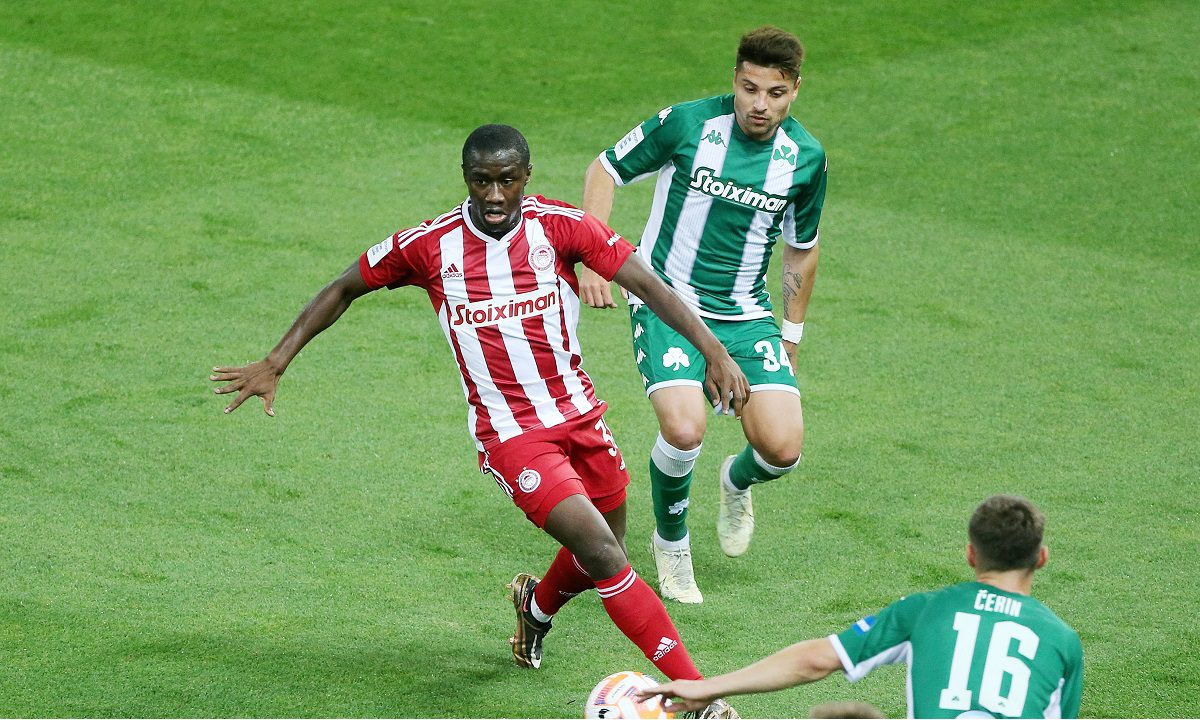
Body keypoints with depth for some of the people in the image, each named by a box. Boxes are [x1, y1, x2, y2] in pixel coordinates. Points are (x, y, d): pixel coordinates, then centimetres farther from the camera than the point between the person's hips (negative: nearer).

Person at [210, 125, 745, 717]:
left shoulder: (560, 225, -8)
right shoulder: (429, 245, -9)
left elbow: (648, 285, -9)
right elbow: (343, 291, 4)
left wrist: (713, 351, -19)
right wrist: (274, 364, 2)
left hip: (580, 414, 4)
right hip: (510, 434, -4)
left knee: (600, 556, 17)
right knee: (605, 557, -17)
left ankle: (537, 606, 53)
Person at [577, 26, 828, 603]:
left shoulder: (806, 157, -3)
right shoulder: (687, 123, -13)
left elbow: (801, 248, 12)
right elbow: (606, 169, 1)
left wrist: (791, 335, 15)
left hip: (747, 316, 3)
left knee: (782, 447, -14)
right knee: (684, 429, -26)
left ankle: (737, 481, 26)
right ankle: (671, 542, 5)